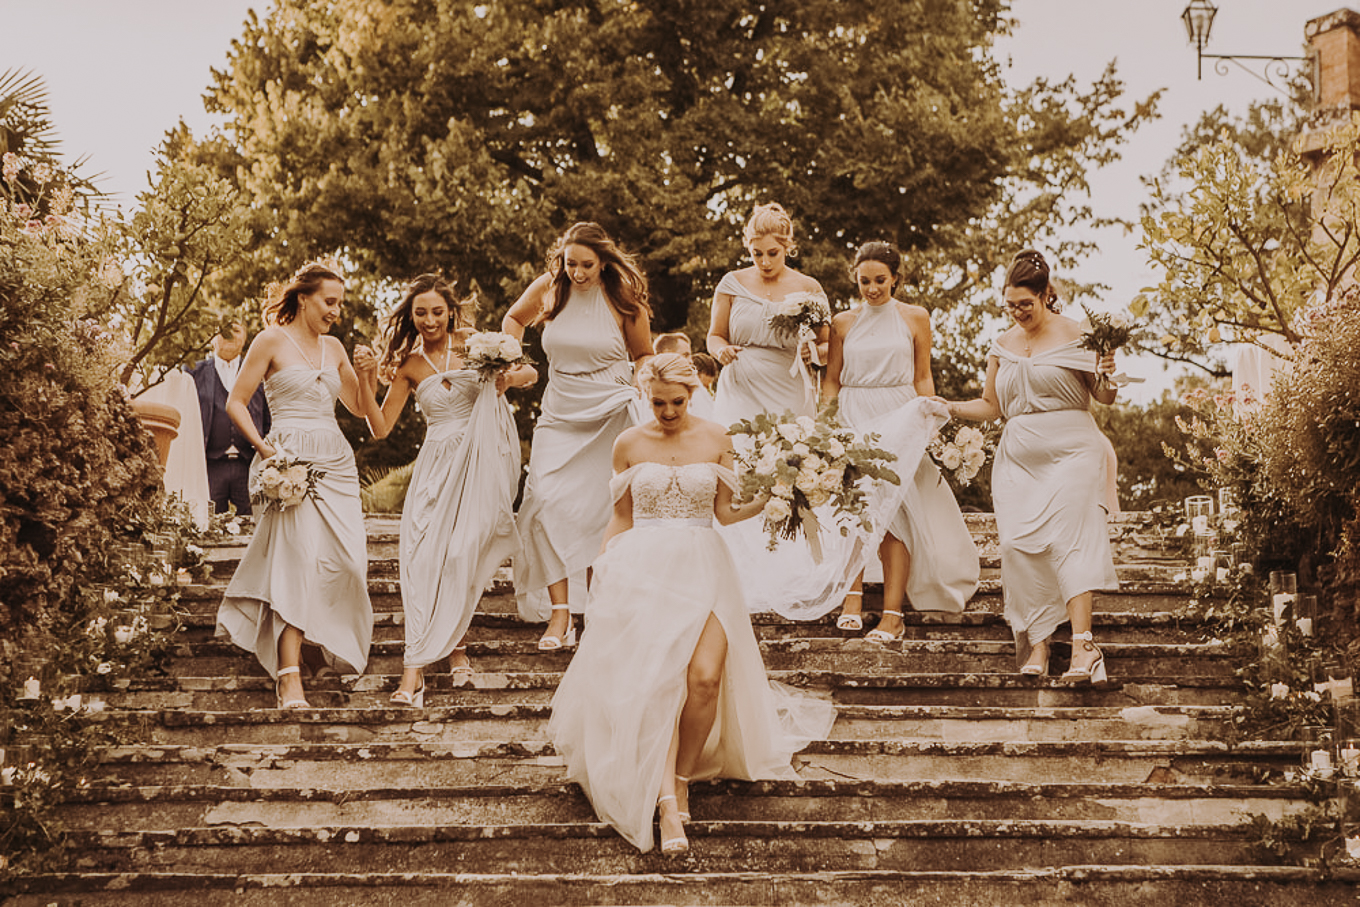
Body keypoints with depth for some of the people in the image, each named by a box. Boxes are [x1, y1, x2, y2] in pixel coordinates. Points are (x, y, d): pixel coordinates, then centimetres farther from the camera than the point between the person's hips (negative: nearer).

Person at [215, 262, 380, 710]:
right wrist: (263, 447, -13)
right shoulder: (272, 341, 0)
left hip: (335, 462, 6)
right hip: (290, 459, -6)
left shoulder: (334, 348, 17)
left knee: (344, 558, -4)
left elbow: (362, 408, 20)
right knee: (297, 559, -16)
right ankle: (288, 676, -19)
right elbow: (236, 402, -1)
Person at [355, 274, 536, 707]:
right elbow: (380, 428, 2)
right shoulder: (408, 365, 5)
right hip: (437, 465, 1)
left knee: (461, 554, -9)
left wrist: (510, 377, -13)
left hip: (481, 460, -1)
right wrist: (368, 379, -10)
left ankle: (454, 643, 10)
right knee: (423, 555, -13)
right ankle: (415, 668, -17)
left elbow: (532, 372, 9)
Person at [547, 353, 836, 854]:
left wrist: (770, 500, -6)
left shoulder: (716, 439, 9)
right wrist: (602, 572, 8)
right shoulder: (629, 444, 10)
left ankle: (682, 775, 0)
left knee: (705, 676, -22)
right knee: (656, 676, -22)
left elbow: (725, 511, 10)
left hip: (702, 568, 1)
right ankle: (666, 801, -27)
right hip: (642, 568, 0)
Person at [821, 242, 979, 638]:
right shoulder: (843, 322, 10)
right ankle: (852, 600, -12)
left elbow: (923, 378, 9)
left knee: (894, 510, -10)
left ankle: (892, 614, -13)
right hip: (853, 419, 2)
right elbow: (831, 380, 14)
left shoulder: (915, 318, 7)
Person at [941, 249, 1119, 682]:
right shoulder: (1003, 345, 14)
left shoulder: (1074, 334, 1)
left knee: (1068, 537, -19)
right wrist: (949, 408, 5)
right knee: (1019, 545, -8)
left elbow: (1105, 398, 2)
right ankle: (1037, 643, -3)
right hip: (1019, 458, 5)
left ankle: (1083, 643, -26)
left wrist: (1107, 375, -19)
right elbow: (991, 406, 19)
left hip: (1071, 450, -5)